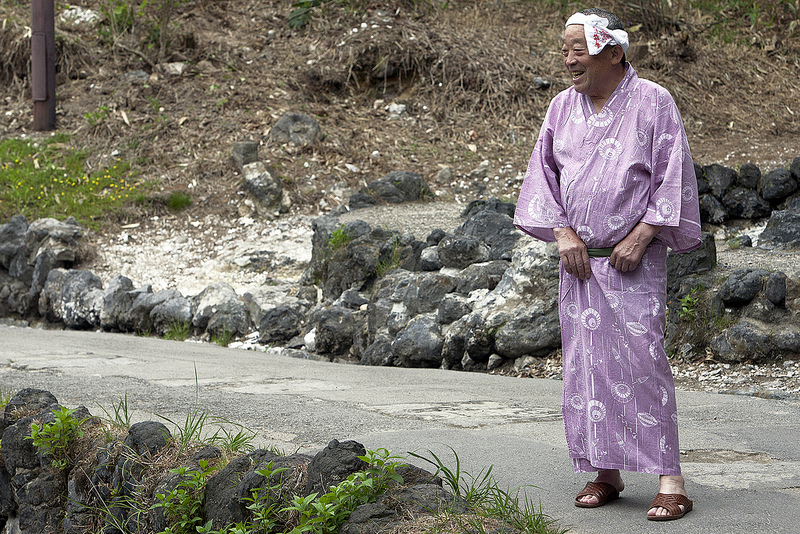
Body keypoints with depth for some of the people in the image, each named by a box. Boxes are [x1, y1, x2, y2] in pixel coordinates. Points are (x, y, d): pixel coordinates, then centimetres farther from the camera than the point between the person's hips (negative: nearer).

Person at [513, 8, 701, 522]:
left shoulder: (653, 103, -6)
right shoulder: (563, 107, 7)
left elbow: (675, 177, -7)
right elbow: (543, 174, 11)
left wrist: (642, 235, -14)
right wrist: (562, 232, -2)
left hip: (634, 259, -5)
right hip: (579, 260, 5)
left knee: (641, 360, -12)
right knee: (586, 362, 5)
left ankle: (670, 481, -11)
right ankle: (606, 473, 16)